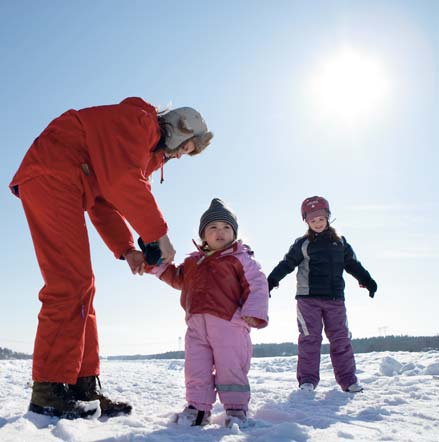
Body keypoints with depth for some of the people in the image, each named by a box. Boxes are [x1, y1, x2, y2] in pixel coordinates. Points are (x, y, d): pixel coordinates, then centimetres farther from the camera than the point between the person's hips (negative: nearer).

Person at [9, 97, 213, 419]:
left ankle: (83, 388, 5)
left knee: (80, 286, 4)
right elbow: (123, 182, -20)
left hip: (62, 189, 11)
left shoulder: (146, 152, 24)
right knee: (70, 282, -17)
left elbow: (105, 204, 18)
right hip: (51, 177, -11)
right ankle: (49, 390, -13)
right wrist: (159, 235, -14)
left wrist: (127, 250, 6)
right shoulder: (139, 120, -5)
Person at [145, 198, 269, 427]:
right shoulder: (193, 261, 20)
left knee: (230, 368, -1)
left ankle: (236, 409, 13)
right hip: (196, 324, 5)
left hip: (229, 322, -5)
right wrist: (158, 265, 18)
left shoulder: (241, 258, 2)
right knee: (196, 369, 7)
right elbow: (177, 278, 31)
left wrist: (254, 313, -17)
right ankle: (197, 407, 19)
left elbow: (257, 285, -5)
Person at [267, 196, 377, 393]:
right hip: (308, 298, -2)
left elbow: (353, 264, 19)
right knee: (310, 339, -3)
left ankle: (348, 380, 13)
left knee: (341, 338, 5)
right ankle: (308, 379, 4)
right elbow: (287, 264, 2)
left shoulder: (340, 242, 12)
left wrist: (367, 280, 11)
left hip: (335, 298, 3)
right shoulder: (302, 244, 3)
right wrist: (271, 281, -6)